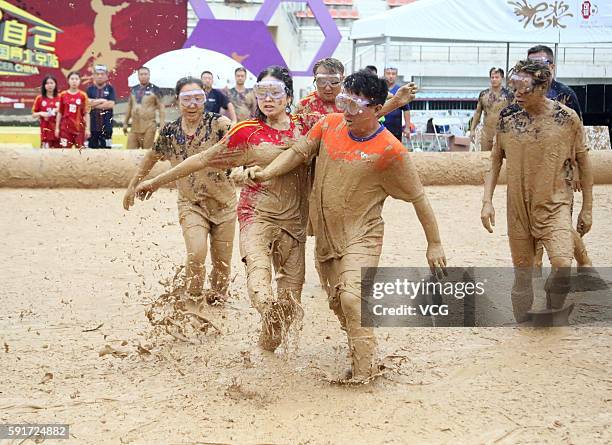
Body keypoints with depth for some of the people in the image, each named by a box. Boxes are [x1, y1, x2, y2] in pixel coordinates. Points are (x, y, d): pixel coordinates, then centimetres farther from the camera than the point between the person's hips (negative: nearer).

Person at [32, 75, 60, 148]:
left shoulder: (59, 98, 6)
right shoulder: (39, 98, 2)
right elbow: (33, 115, 6)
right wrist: (40, 113, -13)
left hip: (57, 130, 2)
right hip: (46, 131, -2)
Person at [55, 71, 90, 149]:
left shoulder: (83, 95, 1)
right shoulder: (63, 95, 4)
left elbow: (86, 113, 0)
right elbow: (59, 113, 8)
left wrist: (87, 128, -5)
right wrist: (57, 128, 4)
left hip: (79, 128, -1)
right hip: (66, 128, 1)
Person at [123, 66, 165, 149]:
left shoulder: (155, 90, -3)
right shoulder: (134, 90, 12)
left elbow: (161, 108, -5)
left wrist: (162, 125, -12)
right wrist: (125, 123, 19)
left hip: (148, 127, -5)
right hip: (135, 126, 5)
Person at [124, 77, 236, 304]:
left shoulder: (218, 124, -11)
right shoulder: (170, 132, -1)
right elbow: (151, 157, 17)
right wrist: (133, 185, 24)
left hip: (223, 203, 0)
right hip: (190, 203, 0)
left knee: (222, 261, 6)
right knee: (196, 252, -22)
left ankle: (216, 299, 31)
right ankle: (191, 301, -2)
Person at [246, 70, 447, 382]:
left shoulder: (390, 150, -17)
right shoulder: (330, 124, -4)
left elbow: (418, 198, -10)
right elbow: (299, 152, 4)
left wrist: (434, 244, -5)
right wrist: (266, 173, -13)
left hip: (361, 236, -6)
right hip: (326, 236, 6)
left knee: (352, 297, -24)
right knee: (337, 303, 13)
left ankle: (364, 373, -15)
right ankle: (360, 354, 32)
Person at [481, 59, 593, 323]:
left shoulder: (567, 118, -7)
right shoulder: (508, 116, -1)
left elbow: (583, 162, 2)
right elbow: (496, 160, 9)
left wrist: (587, 208, 5)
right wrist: (487, 201, 1)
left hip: (555, 205, -3)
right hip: (518, 207, 3)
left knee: (562, 266, -22)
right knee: (522, 274, 7)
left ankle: (552, 312, 7)